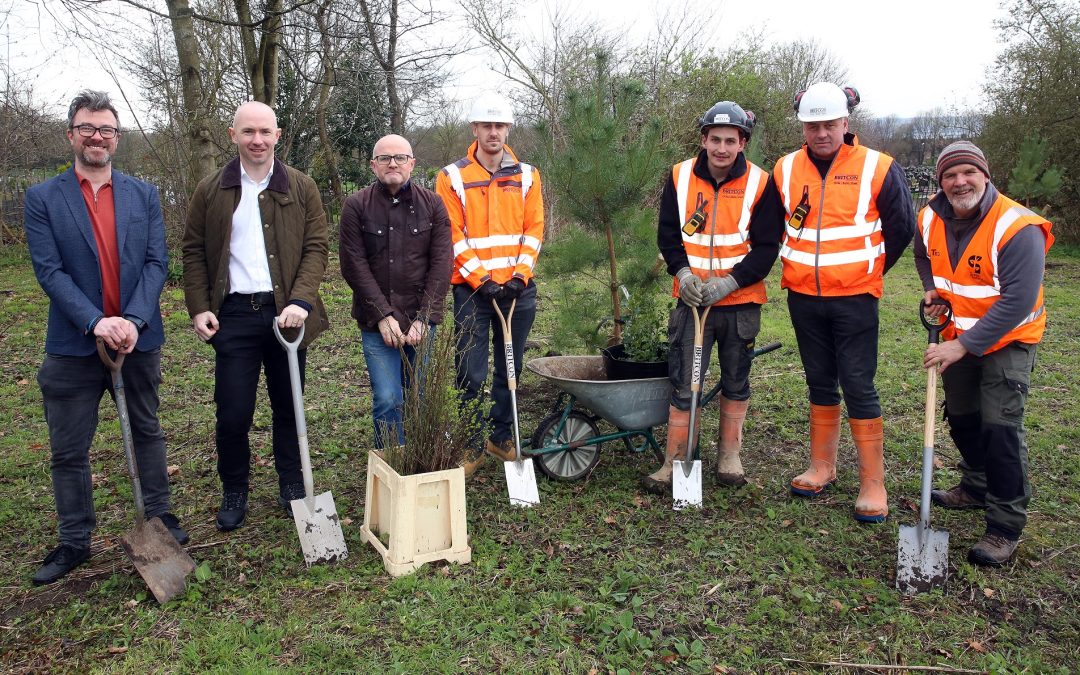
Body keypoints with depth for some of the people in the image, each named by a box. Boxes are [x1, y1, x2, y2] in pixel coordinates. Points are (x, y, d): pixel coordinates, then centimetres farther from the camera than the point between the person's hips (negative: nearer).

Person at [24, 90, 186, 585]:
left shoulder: (144, 195, 5)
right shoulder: (43, 198, 0)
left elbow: (156, 263, -3)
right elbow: (49, 270, -8)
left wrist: (134, 321, -17)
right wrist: (96, 322, -20)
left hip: (139, 339, 1)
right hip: (74, 346, -1)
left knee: (148, 431, 15)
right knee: (68, 450, 7)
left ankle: (159, 516, 30)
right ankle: (74, 542, 22)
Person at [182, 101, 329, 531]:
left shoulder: (301, 188, 4)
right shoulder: (210, 191, 5)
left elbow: (317, 246, -1)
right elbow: (193, 252, 8)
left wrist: (302, 300, -14)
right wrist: (198, 308, -2)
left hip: (286, 312, 1)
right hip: (234, 314, 0)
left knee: (288, 406, 12)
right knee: (233, 412, 1)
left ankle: (292, 487, 28)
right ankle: (234, 493, 21)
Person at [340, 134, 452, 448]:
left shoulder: (432, 204, 4)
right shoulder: (356, 205, 1)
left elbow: (441, 264, -1)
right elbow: (354, 266, -4)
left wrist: (424, 318, -9)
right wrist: (384, 315, -11)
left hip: (421, 320, 1)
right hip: (376, 321, -1)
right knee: (387, 400, -5)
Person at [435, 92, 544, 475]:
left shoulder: (527, 176, 8)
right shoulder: (452, 177, 0)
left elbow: (534, 229, 4)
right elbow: (453, 235, -6)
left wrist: (521, 273, -8)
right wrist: (480, 278, -14)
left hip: (518, 288, 3)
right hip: (472, 289, -3)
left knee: (510, 369, 12)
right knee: (472, 375, -2)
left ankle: (501, 437, 27)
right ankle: (471, 446, 13)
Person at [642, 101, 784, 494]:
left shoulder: (760, 184, -6)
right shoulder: (680, 177, -1)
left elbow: (766, 247, -6)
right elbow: (667, 234, 4)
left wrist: (729, 282, -17)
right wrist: (682, 272, -12)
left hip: (740, 302, 0)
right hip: (691, 298, 0)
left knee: (736, 383, 13)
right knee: (683, 384, -1)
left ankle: (729, 455, 30)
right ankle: (675, 462, 10)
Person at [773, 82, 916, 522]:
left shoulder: (877, 168, -8)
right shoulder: (786, 170, 2)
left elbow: (901, 229, 3)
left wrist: (870, 271, 10)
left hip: (854, 297, -4)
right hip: (803, 297, 4)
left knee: (858, 386, -3)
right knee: (820, 383, 14)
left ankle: (873, 484, 7)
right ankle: (822, 467, 27)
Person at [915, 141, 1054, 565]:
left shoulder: (1018, 228, -27)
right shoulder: (931, 219, -8)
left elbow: (1017, 303, -31)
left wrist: (962, 346, -33)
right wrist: (933, 290, -2)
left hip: (1007, 340, -6)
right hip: (958, 337, 7)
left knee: (1000, 426, -14)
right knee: (961, 417, 18)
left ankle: (1006, 527, -3)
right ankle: (977, 487, 42)